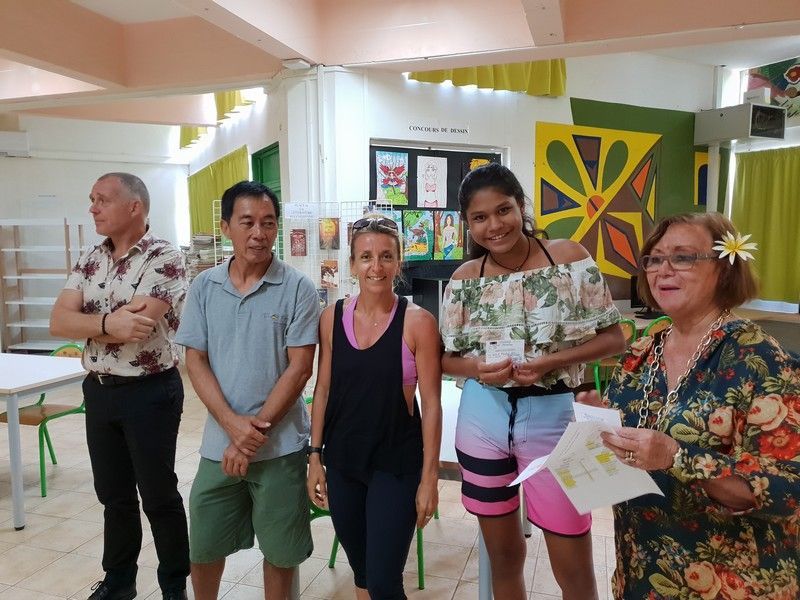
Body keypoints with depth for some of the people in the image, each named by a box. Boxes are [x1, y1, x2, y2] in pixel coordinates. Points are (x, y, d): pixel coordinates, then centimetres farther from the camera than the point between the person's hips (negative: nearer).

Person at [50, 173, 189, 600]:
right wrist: (108, 322, -19)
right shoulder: (90, 260, 8)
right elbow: (58, 323, -3)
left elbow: (131, 327, -24)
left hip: (150, 393, -6)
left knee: (159, 496, 7)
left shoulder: (165, 258, -14)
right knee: (113, 493, 19)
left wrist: (86, 323, -8)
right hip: (98, 390, 6)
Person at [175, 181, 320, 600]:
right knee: (203, 544, 18)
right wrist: (233, 424, -12)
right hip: (218, 443, 3)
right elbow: (195, 361, 0)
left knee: (280, 548, 13)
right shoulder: (204, 287, 1)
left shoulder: (297, 288, -8)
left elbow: (299, 368, -10)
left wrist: (255, 432, -12)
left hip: (280, 444, -2)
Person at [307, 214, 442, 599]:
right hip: (343, 460, 4)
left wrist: (429, 476, -9)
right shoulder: (332, 317, -1)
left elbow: (431, 404, -10)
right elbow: (323, 391, 5)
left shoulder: (417, 321, -12)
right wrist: (315, 456, 5)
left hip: (397, 464, -4)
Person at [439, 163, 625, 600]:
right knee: (503, 555, 18)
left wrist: (552, 361, -19)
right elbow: (447, 357, 7)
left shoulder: (568, 257, -7)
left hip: (550, 416, -2)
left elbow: (613, 339, -3)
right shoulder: (464, 279, 0)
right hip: (482, 419, 3)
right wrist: (477, 368, -15)